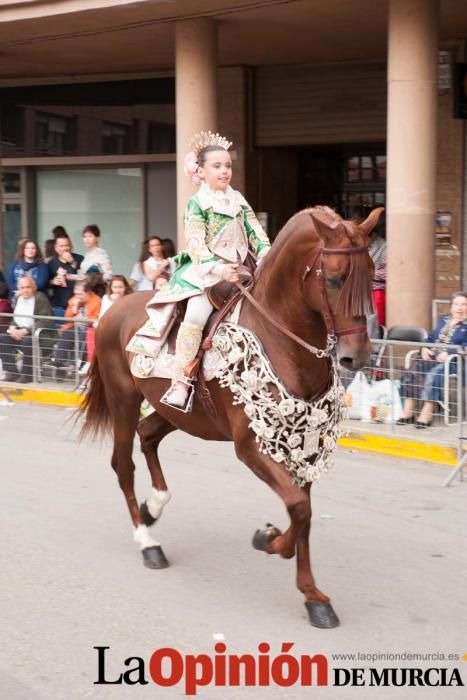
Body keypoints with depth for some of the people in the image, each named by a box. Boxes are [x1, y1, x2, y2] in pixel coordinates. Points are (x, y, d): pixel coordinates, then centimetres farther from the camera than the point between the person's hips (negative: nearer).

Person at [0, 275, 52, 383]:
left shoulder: (40, 298, -10)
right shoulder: (18, 298, 13)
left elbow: (44, 322, -19)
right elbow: (14, 318, 18)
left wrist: (25, 331, -24)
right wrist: (12, 328, -6)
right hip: (19, 331, 7)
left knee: (27, 341, -38)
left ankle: (27, 374, -22)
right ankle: (11, 372, -13)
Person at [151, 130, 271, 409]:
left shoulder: (239, 201, 14)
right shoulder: (198, 204, -2)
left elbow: (256, 234, 8)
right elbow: (196, 244, -12)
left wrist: (267, 256, -13)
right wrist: (219, 268, -27)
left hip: (237, 271, 6)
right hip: (204, 272, -6)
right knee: (196, 315, -29)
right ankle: (180, 380, -24)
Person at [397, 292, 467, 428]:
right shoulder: (444, 320, 23)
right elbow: (431, 338, 23)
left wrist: (447, 354, -24)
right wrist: (425, 348, 1)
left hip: (451, 360, -6)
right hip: (431, 356, 6)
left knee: (433, 375, -35)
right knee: (410, 372, -19)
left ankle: (426, 415, -35)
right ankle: (408, 412, -19)